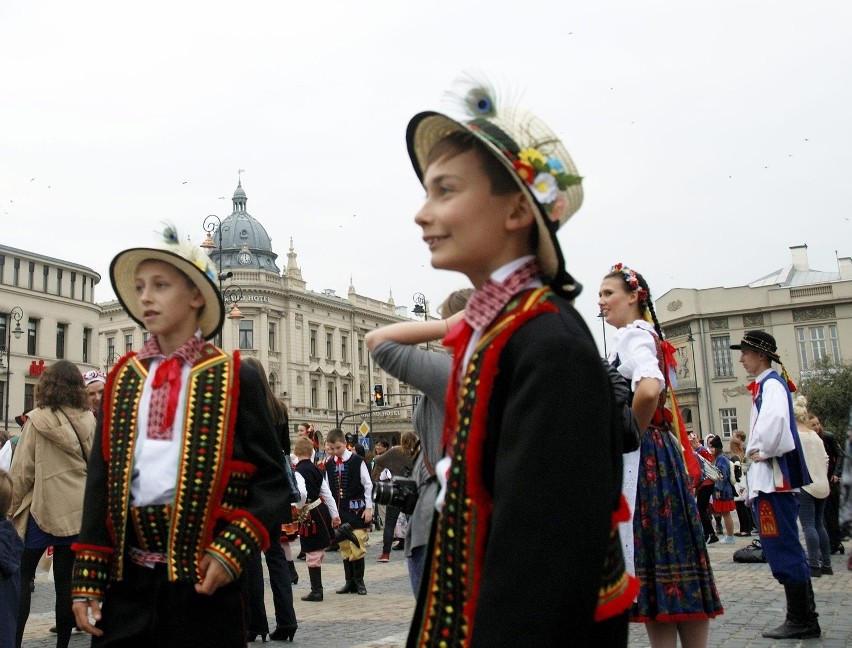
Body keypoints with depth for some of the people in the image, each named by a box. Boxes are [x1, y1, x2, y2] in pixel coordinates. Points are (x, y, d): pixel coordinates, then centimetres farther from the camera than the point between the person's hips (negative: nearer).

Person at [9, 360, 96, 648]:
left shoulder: (37, 420, -9)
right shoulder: (89, 421, 0)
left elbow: (22, 470, -6)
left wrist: (13, 506, 5)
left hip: (43, 508, -3)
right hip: (79, 509, 3)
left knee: (22, 575, 8)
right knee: (66, 579, 9)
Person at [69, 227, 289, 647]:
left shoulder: (235, 379, -2)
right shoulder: (123, 379, 9)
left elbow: (271, 479, -4)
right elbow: (100, 478, 9)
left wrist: (233, 549, -16)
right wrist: (87, 577, 4)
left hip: (204, 583, -3)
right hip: (126, 580, 3)